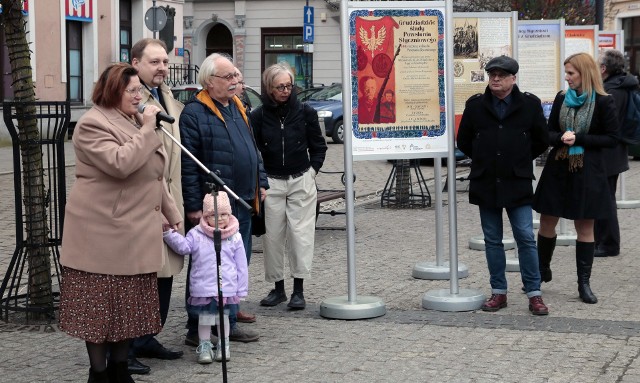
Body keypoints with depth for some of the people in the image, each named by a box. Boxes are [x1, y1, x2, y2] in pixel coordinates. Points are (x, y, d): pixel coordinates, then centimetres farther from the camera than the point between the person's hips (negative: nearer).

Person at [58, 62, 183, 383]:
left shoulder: (137, 121, 16)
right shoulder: (93, 124, -13)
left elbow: (155, 175, 22)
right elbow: (120, 164, -28)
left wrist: (171, 213, 19)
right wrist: (148, 131, -22)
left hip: (137, 234, 8)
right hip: (104, 233, -8)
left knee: (130, 304, 12)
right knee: (102, 305, -1)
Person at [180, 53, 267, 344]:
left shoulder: (237, 108, 15)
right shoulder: (194, 114, -11)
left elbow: (253, 149, 25)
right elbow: (188, 165, -15)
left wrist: (261, 183, 19)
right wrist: (193, 206, -17)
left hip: (241, 202, 8)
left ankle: (229, 322, 23)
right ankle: (197, 329, 4)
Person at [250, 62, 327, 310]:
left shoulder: (305, 112, 0)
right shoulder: (258, 116, -1)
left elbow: (319, 146, 10)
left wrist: (312, 171, 1)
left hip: (301, 181, 0)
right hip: (271, 183, 0)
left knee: (301, 233, -4)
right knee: (273, 235, 3)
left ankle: (298, 290, 1)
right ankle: (278, 288, 15)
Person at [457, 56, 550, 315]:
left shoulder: (529, 104, 0)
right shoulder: (475, 105, 4)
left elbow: (541, 141, 8)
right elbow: (463, 142, 12)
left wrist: (520, 159, 9)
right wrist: (484, 160, 10)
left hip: (518, 184, -2)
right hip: (485, 184, 2)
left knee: (526, 238, -4)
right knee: (492, 240, 8)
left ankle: (534, 294, 3)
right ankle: (498, 292, 17)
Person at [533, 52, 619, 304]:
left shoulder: (603, 102, -6)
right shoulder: (562, 99, 6)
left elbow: (612, 139, -7)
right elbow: (549, 133, 9)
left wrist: (579, 139, -15)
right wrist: (562, 139, -14)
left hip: (587, 172, -4)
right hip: (558, 169, 4)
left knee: (585, 227, 4)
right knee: (546, 223, 7)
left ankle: (584, 283, 12)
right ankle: (543, 271, 28)